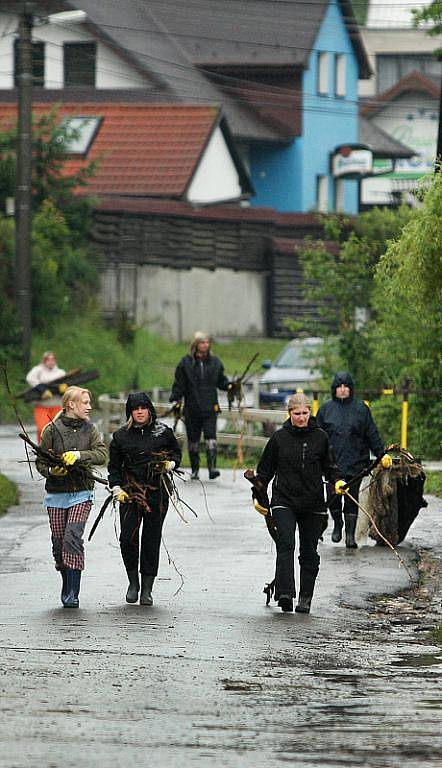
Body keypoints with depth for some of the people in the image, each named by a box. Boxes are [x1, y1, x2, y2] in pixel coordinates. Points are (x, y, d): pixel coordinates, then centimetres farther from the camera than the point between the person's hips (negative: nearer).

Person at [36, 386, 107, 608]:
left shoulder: (89, 429, 5)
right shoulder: (52, 430, -1)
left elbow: (101, 455, -8)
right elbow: (40, 462, 2)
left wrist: (79, 455, -23)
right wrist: (51, 470, -19)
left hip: (81, 492, 0)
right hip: (56, 493, 0)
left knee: (73, 538, -16)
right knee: (59, 542, 3)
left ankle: (72, 593, -16)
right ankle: (67, 585, 26)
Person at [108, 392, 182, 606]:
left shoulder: (163, 432, 5)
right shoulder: (120, 436, 6)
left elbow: (176, 452, 18)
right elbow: (114, 465, 9)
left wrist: (171, 463, -3)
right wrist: (116, 487, -4)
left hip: (157, 493, 0)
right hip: (130, 492, 0)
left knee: (152, 540, 1)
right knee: (127, 538, -10)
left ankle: (147, 588, 9)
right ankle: (133, 582, 11)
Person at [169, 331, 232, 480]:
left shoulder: (215, 362, 9)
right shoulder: (186, 362, 1)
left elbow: (221, 380, 16)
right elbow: (179, 384, 2)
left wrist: (229, 385, -4)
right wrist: (175, 400, -8)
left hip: (210, 408, 0)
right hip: (192, 408, 0)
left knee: (210, 437, -13)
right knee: (193, 440, 7)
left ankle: (212, 467, -20)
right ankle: (194, 470, 17)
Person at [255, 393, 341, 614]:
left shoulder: (320, 437, 5)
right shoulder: (279, 437, 2)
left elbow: (329, 466, 15)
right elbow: (265, 469, 10)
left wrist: (337, 481, -3)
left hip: (313, 504, 2)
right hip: (284, 500, -2)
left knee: (309, 552, 6)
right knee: (286, 544, -19)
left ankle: (305, 598, 15)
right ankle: (284, 593, -28)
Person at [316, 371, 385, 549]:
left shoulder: (361, 408, 6)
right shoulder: (326, 408, 8)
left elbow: (372, 434, 7)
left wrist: (382, 454, 0)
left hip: (355, 462, 0)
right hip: (332, 461, 0)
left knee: (352, 498, -1)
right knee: (333, 497, -3)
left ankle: (350, 533, 6)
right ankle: (337, 524, 24)